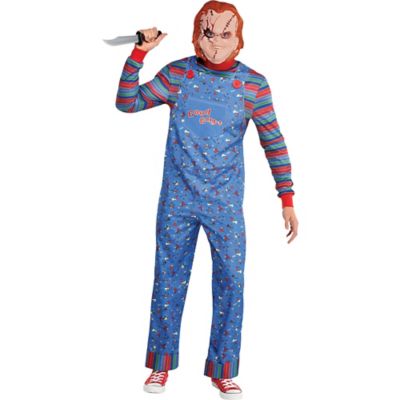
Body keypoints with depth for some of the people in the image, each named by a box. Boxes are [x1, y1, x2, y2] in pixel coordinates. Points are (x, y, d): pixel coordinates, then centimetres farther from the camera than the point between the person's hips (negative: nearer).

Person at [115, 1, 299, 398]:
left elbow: (273, 142, 1)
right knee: (169, 279, 9)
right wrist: (139, 53, -12)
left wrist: (287, 199, -2)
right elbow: (127, 102, -1)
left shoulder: (253, 84, -3)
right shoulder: (178, 74, -1)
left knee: (231, 282, 2)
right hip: (177, 199, 0)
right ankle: (161, 364, 25)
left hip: (226, 203, 0)